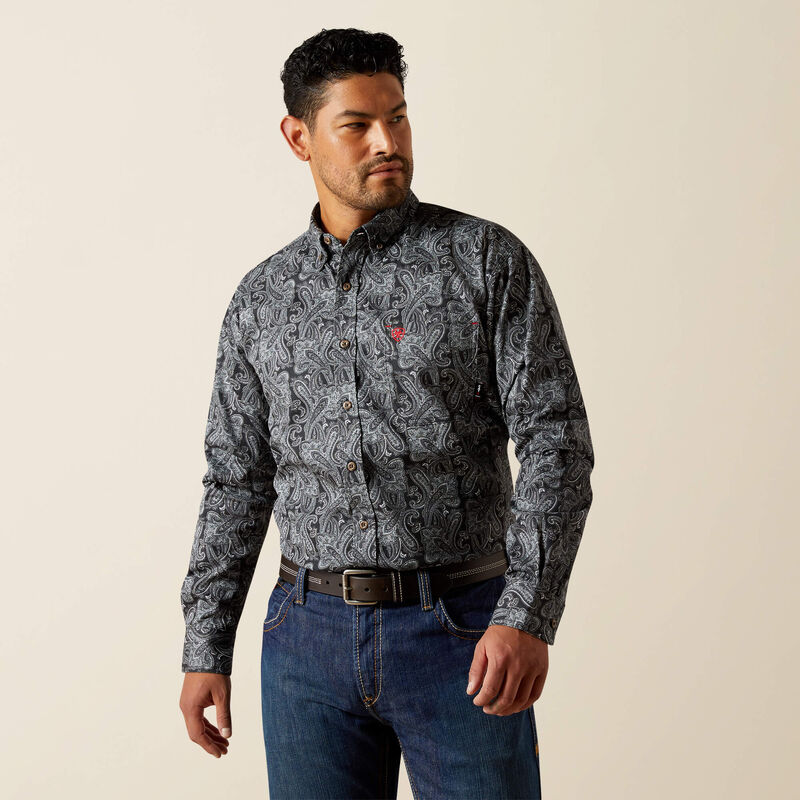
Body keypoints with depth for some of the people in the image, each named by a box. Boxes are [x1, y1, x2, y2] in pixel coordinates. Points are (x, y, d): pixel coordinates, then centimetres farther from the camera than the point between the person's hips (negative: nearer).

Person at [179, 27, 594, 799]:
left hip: (462, 632, -3)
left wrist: (528, 617, -20)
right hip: (310, 636, 3)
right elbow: (236, 482, 12)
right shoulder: (261, 299, 9)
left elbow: (555, 442, -9)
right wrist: (204, 649, 9)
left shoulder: (489, 261, -3)